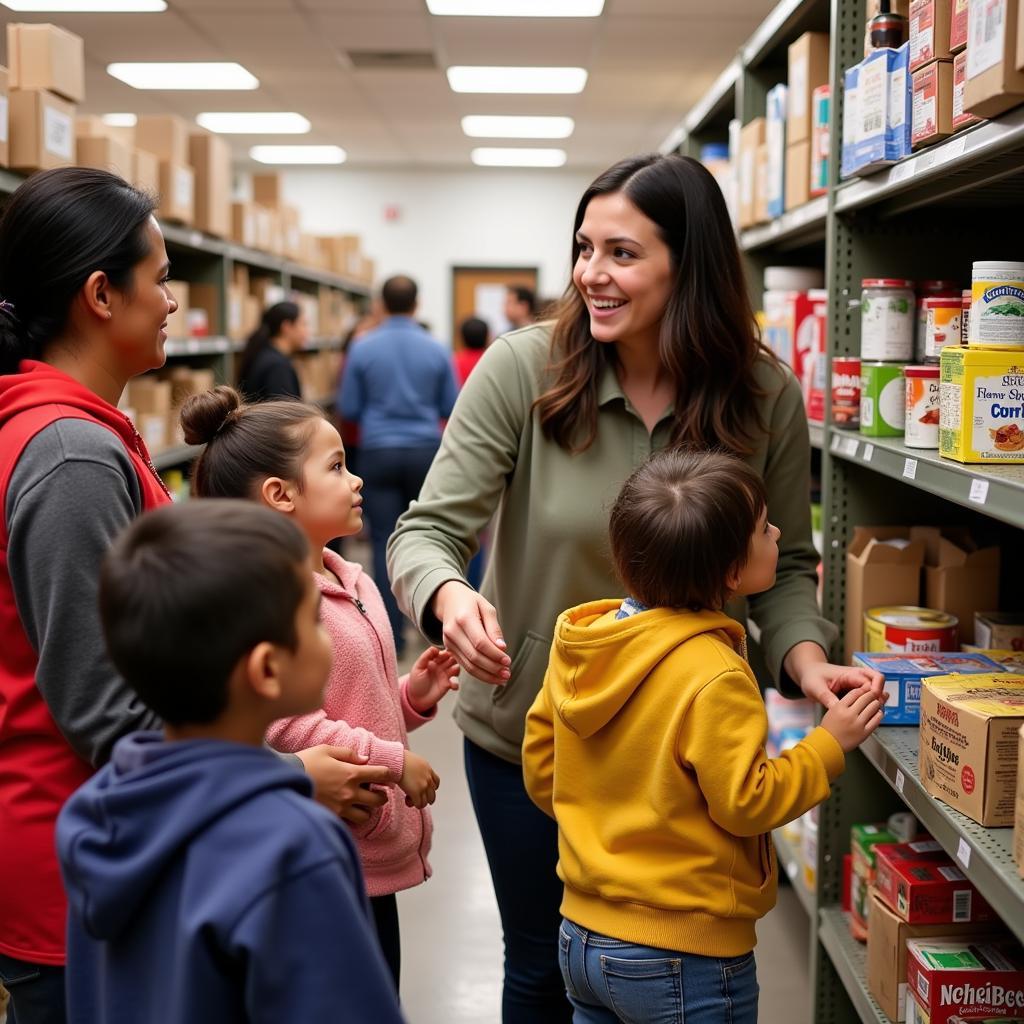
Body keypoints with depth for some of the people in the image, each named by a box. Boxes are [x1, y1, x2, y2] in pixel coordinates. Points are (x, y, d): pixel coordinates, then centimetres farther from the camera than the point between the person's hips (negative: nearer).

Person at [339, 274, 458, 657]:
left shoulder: (363, 349, -5)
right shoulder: (436, 350, -2)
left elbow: (348, 409, -1)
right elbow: (450, 409, 3)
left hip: (379, 452, -1)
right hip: (425, 450, 1)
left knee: (385, 543, 4)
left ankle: (393, 636, 4)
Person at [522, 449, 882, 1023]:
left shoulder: (584, 641, -1)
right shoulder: (715, 676, -24)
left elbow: (540, 771, 7)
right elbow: (745, 804, -18)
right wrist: (829, 744, -7)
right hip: (682, 962, -7)